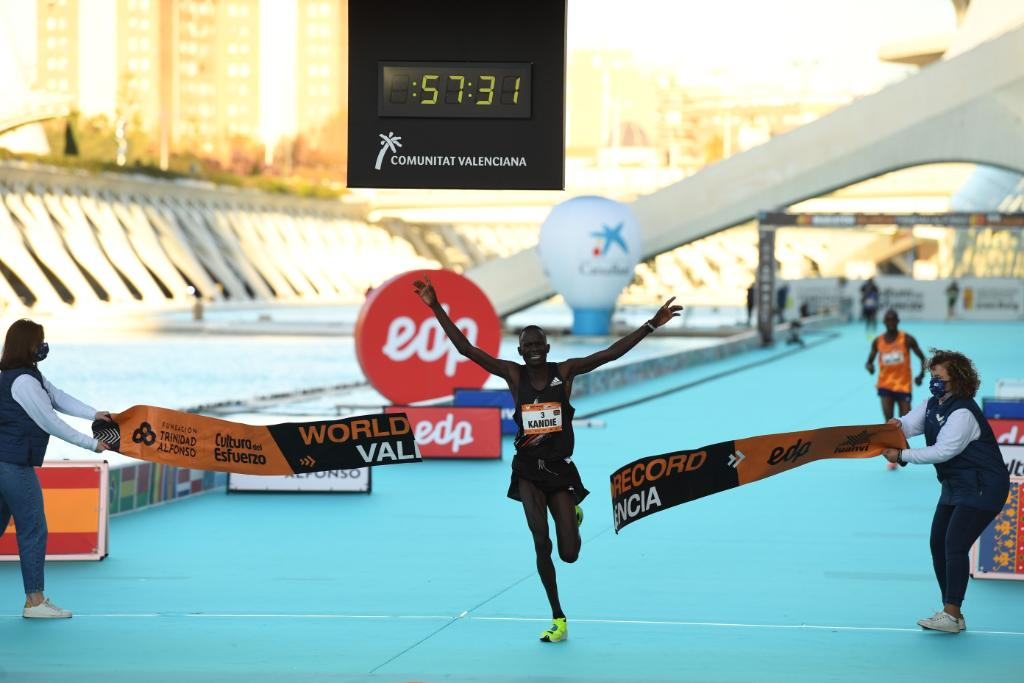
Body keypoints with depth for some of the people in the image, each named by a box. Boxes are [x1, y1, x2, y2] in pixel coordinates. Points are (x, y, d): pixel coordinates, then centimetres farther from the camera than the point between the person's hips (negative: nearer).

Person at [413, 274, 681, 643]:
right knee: (541, 541, -14)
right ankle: (558, 620, 0)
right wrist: (436, 308, -13)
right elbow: (465, 348, -6)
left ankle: (574, 516, 38)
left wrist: (652, 324, -14)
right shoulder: (513, 374, -2)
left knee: (569, 554, -1)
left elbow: (612, 352, -8)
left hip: (560, 469, 0)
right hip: (528, 470, 0)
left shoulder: (565, 371, -3)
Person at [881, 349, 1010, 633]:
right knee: (938, 543, 6)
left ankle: (951, 615, -12)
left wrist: (901, 456, -26)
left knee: (955, 544, -16)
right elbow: (909, 424, -1)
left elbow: (942, 451, -26)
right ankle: (952, 615, 12)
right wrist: (896, 425, -25)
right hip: (955, 487, 10)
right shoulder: (933, 405, 7)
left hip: (983, 487, -10)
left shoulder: (963, 413, -22)